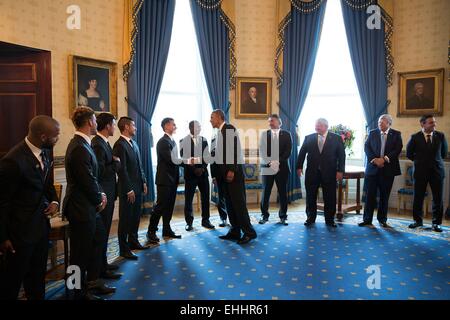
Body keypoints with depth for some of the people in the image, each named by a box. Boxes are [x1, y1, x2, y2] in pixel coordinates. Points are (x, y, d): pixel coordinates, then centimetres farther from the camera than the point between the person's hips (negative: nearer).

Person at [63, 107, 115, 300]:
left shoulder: (82, 144, 8)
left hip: (88, 206, 10)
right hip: (82, 209, -10)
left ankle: (93, 282, 37)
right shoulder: (80, 148, -24)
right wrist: (99, 200, -7)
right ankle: (81, 293, 25)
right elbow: (88, 182, -23)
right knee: (81, 251, 6)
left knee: (98, 240, 22)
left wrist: (100, 194, 2)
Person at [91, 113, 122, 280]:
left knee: (104, 230, 19)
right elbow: (100, 172, -24)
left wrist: (115, 162, -3)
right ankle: (102, 269, 13)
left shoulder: (103, 142, 11)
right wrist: (116, 163, -12)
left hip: (107, 194, 10)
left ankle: (103, 263, 32)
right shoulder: (97, 144, -20)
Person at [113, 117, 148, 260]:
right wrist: (129, 190, -17)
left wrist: (143, 182, 12)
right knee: (126, 218, 3)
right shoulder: (120, 145, -15)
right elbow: (122, 170, -18)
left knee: (136, 216, 17)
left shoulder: (133, 143, 13)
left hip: (138, 187, 8)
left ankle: (133, 241, 32)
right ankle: (124, 249, 14)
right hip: (128, 189, -8)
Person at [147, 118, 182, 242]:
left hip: (172, 179, 9)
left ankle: (167, 230, 21)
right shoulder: (163, 142, -14)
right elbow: (171, 159, -22)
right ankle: (151, 231, 8)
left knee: (169, 206, 12)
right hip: (164, 179, -9)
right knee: (160, 206, -3)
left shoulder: (172, 141, 15)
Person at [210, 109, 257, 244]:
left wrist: (232, 170, -22)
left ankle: (249, 232, 3)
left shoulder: (229, 128, -9)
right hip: (224, 170, 9)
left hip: (233, 170, -9)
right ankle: (235, 231, 18)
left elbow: (234, 149, -18)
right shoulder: (220, 131, 17)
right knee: (230, 202, 10)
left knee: (238, 201, -6)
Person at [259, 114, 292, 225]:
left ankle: (283, 216, 15)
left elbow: (288, 151, 0)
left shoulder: (286, 134, 7)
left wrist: (278, 162, -12)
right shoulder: (264, 134, 8)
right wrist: (270, 162, -13)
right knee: (265, 192, 1)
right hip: (267, 167, 0)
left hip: (282, 167, 0)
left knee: (283, 192, 4)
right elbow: (262, 150, 0)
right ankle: (264, 215, 13)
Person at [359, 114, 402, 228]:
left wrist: (384, 159, -16)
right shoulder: (372, 133, 8)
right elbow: (367, 147, 0)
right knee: (370, 195, 1)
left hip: (388, 169, 0)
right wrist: (375, 160, -13)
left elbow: (397, 149, -5)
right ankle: (367, 219, 9)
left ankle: (382, 219, 19)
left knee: (384, 196, 8)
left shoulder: (396, 134, 5)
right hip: (372, 168, 1)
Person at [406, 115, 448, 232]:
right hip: (420, 171, -1)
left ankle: (436, 222, 15)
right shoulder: (415, 137, -4)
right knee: (418, 197, 5)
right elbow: (409, 153, 8)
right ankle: (418, 220, 20)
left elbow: (444, 152, 15)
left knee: (438, 198, 3)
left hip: (437, 170, 1)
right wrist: (419, 161, 9)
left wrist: (435, 160, 15)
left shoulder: (440, 136, 1)